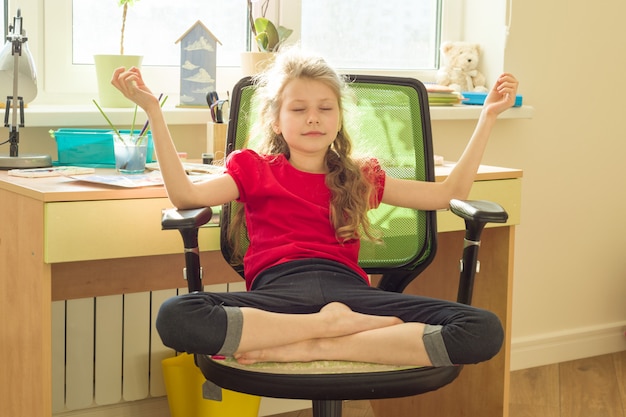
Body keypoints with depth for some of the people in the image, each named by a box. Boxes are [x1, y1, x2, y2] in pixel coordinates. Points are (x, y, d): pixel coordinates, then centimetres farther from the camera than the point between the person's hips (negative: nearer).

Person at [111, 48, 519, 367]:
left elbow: (449, 192, 29)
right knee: (175, 317, -37)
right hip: (277, 291, -2)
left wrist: (488, 116, 26)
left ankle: (309, 347, -25)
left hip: (347, 288, 2)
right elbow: (186, 195, 5)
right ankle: (333, 325, -26)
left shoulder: (359, 178, 28)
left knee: (485, 331, -25)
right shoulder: (256, 171, 22)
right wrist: (152, 108, 1)